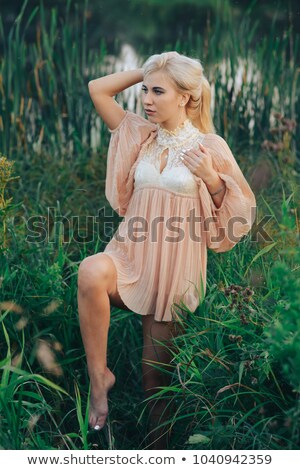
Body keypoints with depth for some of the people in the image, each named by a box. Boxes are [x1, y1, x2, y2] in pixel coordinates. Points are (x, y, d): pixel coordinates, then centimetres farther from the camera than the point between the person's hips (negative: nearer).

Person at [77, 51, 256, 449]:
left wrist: (210, 177, -17)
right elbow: (98, 88, 8)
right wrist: (147, 71, 6)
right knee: (90, 273, -34)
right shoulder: (142, 135, 8)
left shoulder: (210, 145, -3)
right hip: (131, 254, 3)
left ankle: (158, 447, 28)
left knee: (157, 375, 5)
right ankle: (99, 376, -15)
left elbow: (240, 210, -1)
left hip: (174, 268, -2)